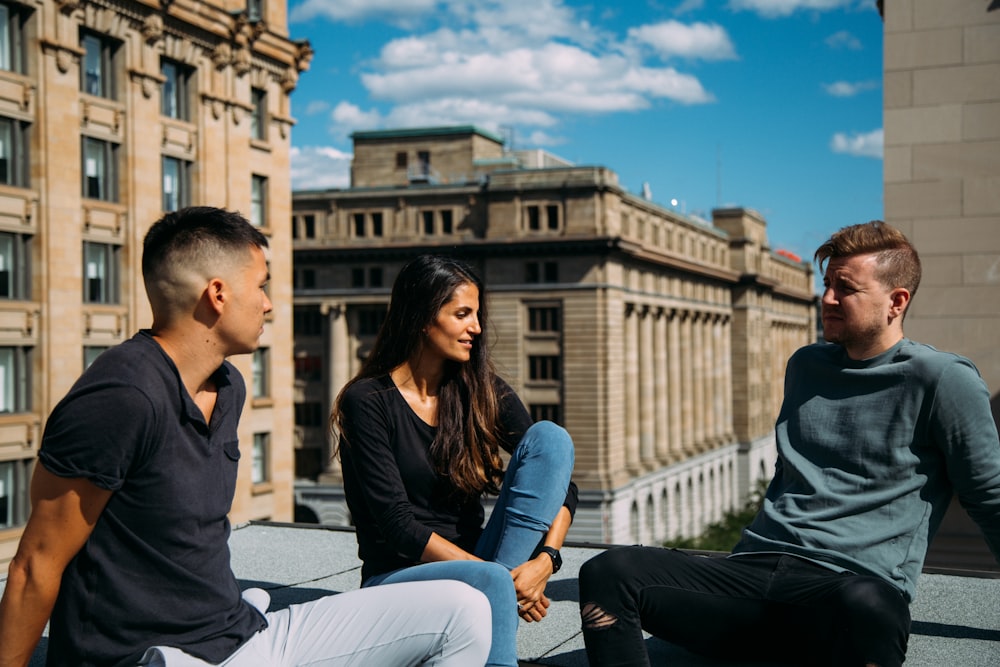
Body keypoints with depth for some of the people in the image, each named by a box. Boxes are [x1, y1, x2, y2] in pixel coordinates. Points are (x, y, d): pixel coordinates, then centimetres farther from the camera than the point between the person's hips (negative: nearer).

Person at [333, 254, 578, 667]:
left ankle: (503, 582, -19)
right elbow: (398, 526, -15)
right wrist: (496, 575, -22)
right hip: (397, 578, -5)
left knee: (549, 435, -13)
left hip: (473, 563, 6)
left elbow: (561, 484, -1)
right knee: (490, 581, -39)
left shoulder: (482, 392, 5)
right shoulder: (367, 401, -9)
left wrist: (545, 560, -20)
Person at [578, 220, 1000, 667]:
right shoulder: (805, 366, 21)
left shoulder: (942, 380, 2)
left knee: (865, 606, -45)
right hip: (755, 571, 6)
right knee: (608, 573, -19)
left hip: (855, 583, -6)